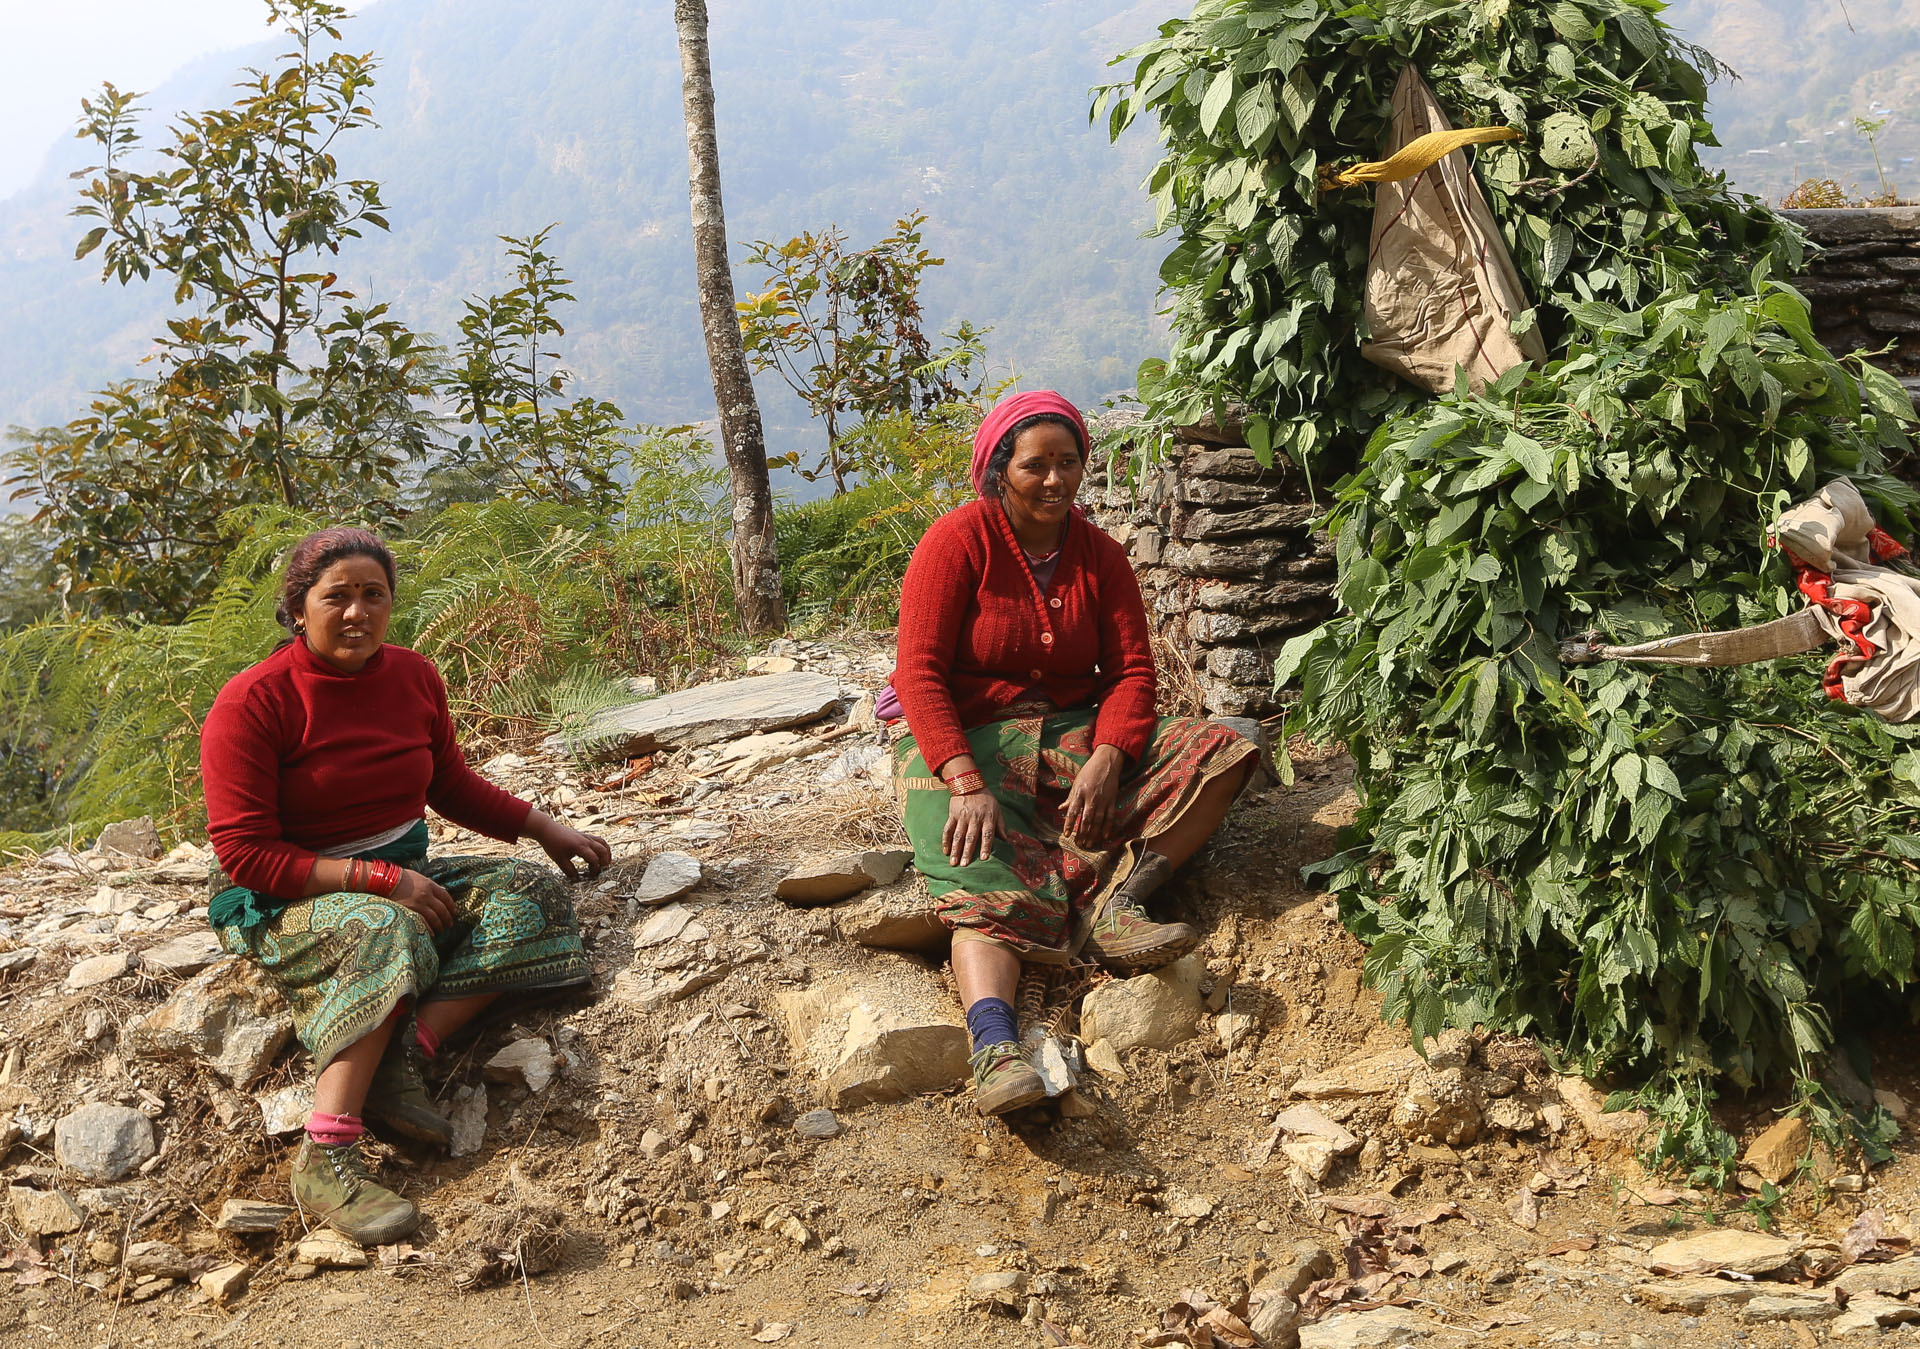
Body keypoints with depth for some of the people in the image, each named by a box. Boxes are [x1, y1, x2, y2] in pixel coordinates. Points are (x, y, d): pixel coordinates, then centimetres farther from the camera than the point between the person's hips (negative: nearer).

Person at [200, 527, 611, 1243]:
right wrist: (380, 879, -24)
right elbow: (246, 855, -18)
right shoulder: (251, 704, -15)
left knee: (536, 895, -16)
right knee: (386, 933, -39)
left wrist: (546, 828, 10)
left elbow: (452, 785, 20)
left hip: (402, 875, 7)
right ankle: (326, 1158, -41)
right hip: (287, 900, -7)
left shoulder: (414, 676, 3)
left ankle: (401, 1060, -30)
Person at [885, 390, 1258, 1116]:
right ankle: (994, 1046, -54)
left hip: (1074, 732, 5)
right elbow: (920, 674, -12)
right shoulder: (958, 541, -5)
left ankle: (1112, 908, -29)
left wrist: (1105, 761, -20)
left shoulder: (1100, 556, 9)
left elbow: (1131, 670, 1)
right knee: (988, 881, -32)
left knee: (1222, 749, -15)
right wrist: (967, 785, -26)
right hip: (961, 742, -5)